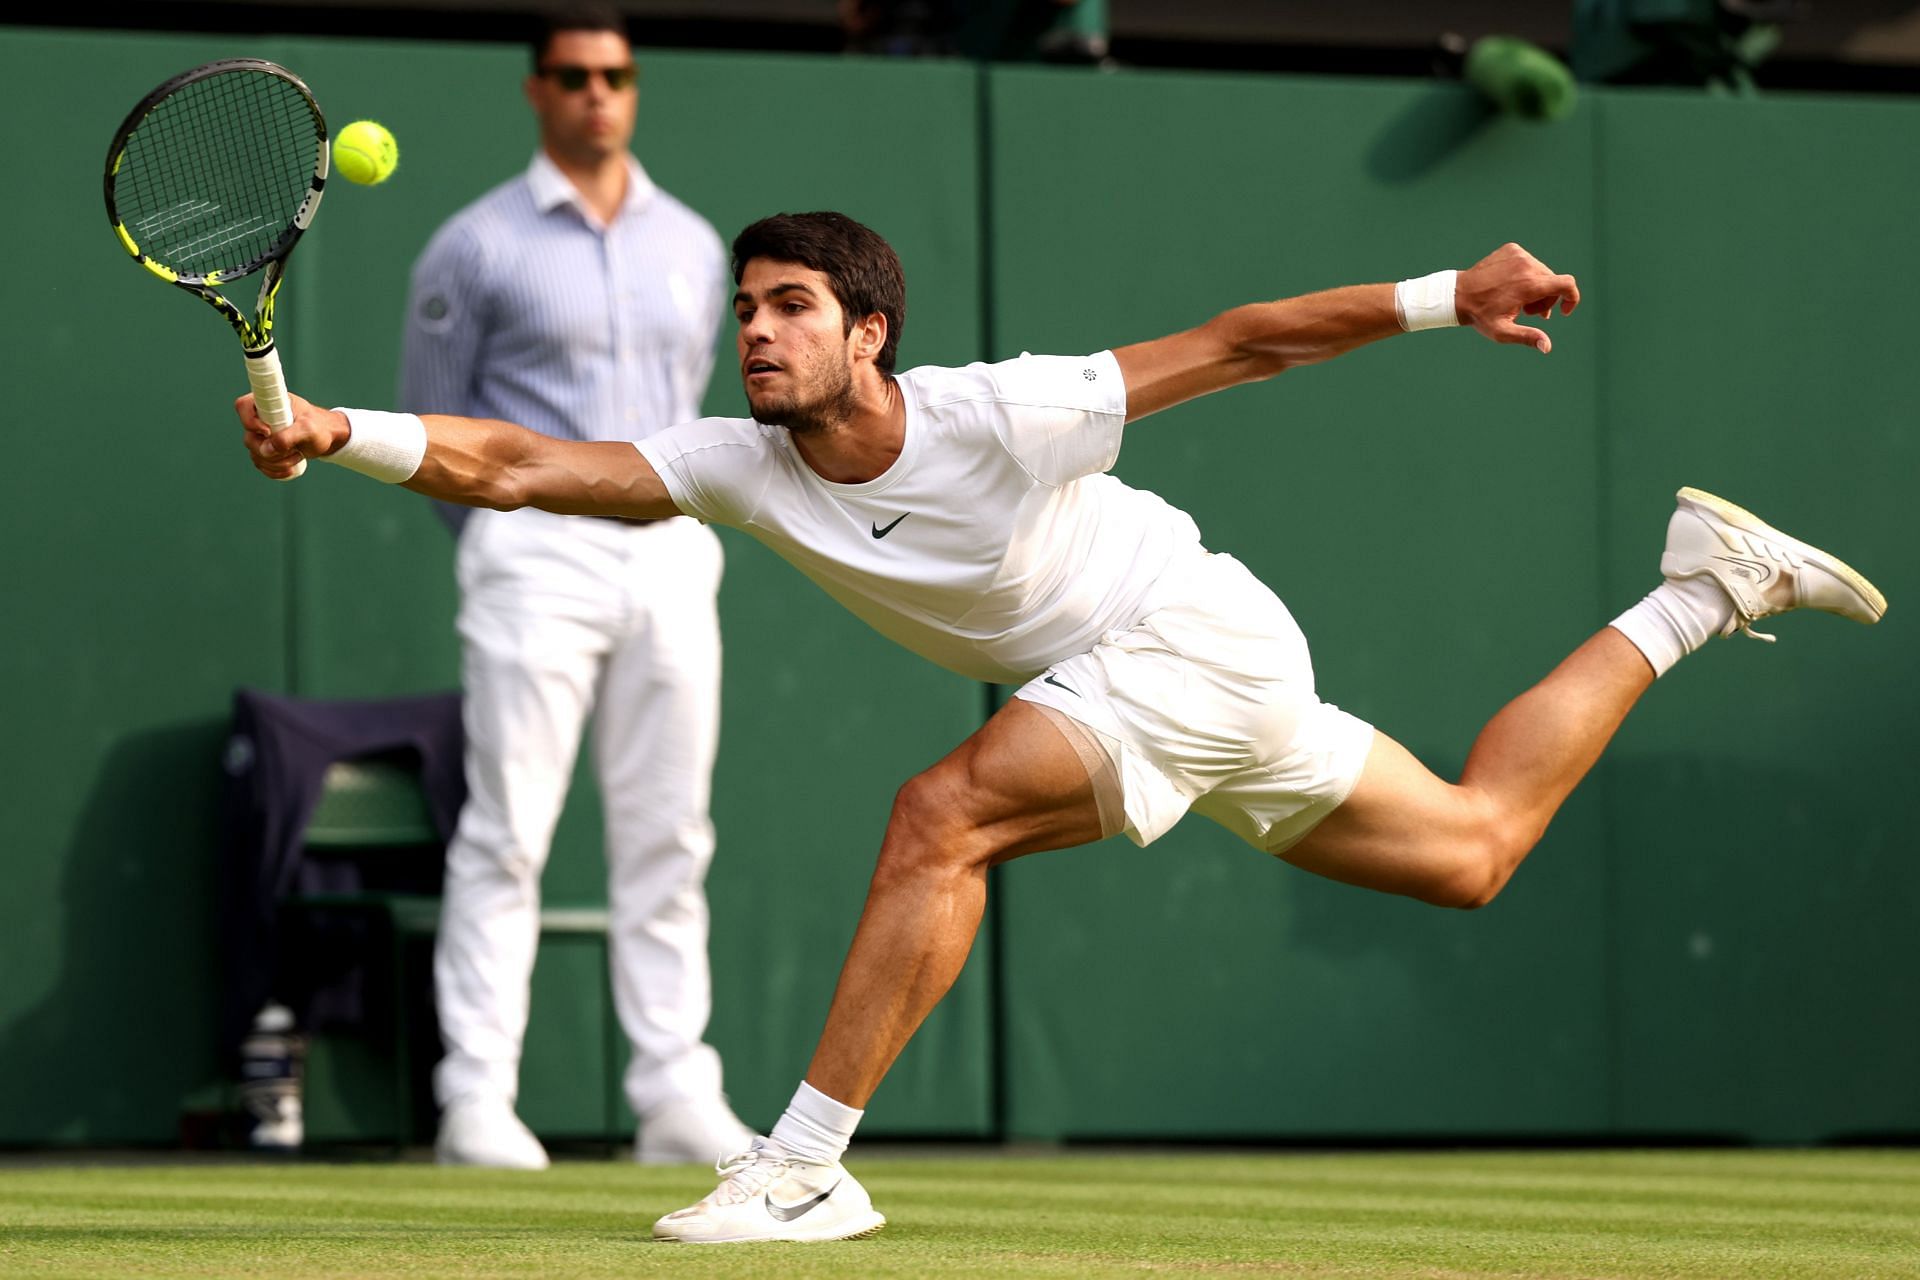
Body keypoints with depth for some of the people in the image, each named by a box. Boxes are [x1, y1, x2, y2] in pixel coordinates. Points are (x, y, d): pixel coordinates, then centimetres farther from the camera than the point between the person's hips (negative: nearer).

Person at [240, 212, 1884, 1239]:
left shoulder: (1004, 418, -27)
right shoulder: (744, 467, -11)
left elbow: (1236, 344, -19)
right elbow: (513, 466, -18)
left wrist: (1443, 297, -22)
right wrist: (335, 430, -33)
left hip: (1199, 637, -7)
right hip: (1119, 679, 7)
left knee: (940, 816, -26)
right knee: (1474, 846, 18)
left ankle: (805, 1165, -21)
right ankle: (1699, 591, 32)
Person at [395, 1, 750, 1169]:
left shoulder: (696, 247, 12)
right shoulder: (477, 248, -1)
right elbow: (431, 422, 5)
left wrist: (673, 519, 14)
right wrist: (513, 531, 8)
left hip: (670, 554, 4)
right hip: (537, 557, -4)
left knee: (667, 840, 4)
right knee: (506, 838, -7)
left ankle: (677, 1096, 7)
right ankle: (478, 1099, -6)